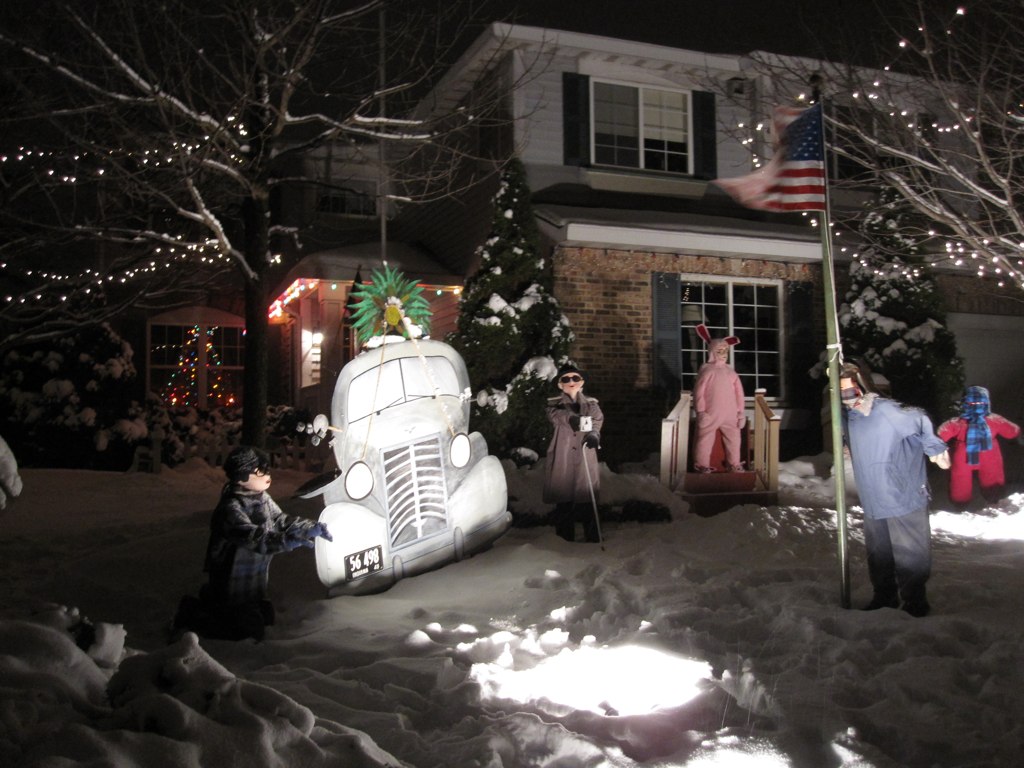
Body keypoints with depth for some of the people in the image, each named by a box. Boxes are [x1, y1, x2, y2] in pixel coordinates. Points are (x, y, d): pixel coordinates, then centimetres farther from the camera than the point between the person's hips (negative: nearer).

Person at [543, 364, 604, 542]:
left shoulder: (591, 404, 13)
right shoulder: (555, 404, 7)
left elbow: (597, 420, -6)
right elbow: (556, 415, -15)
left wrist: (593, 434, -29)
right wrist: (571, 418, -37)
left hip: (585, 462, 1)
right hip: (562, 463, -1)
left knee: (588, 505, 0)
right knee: (563, 505, 3)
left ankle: (593, 541, 11)